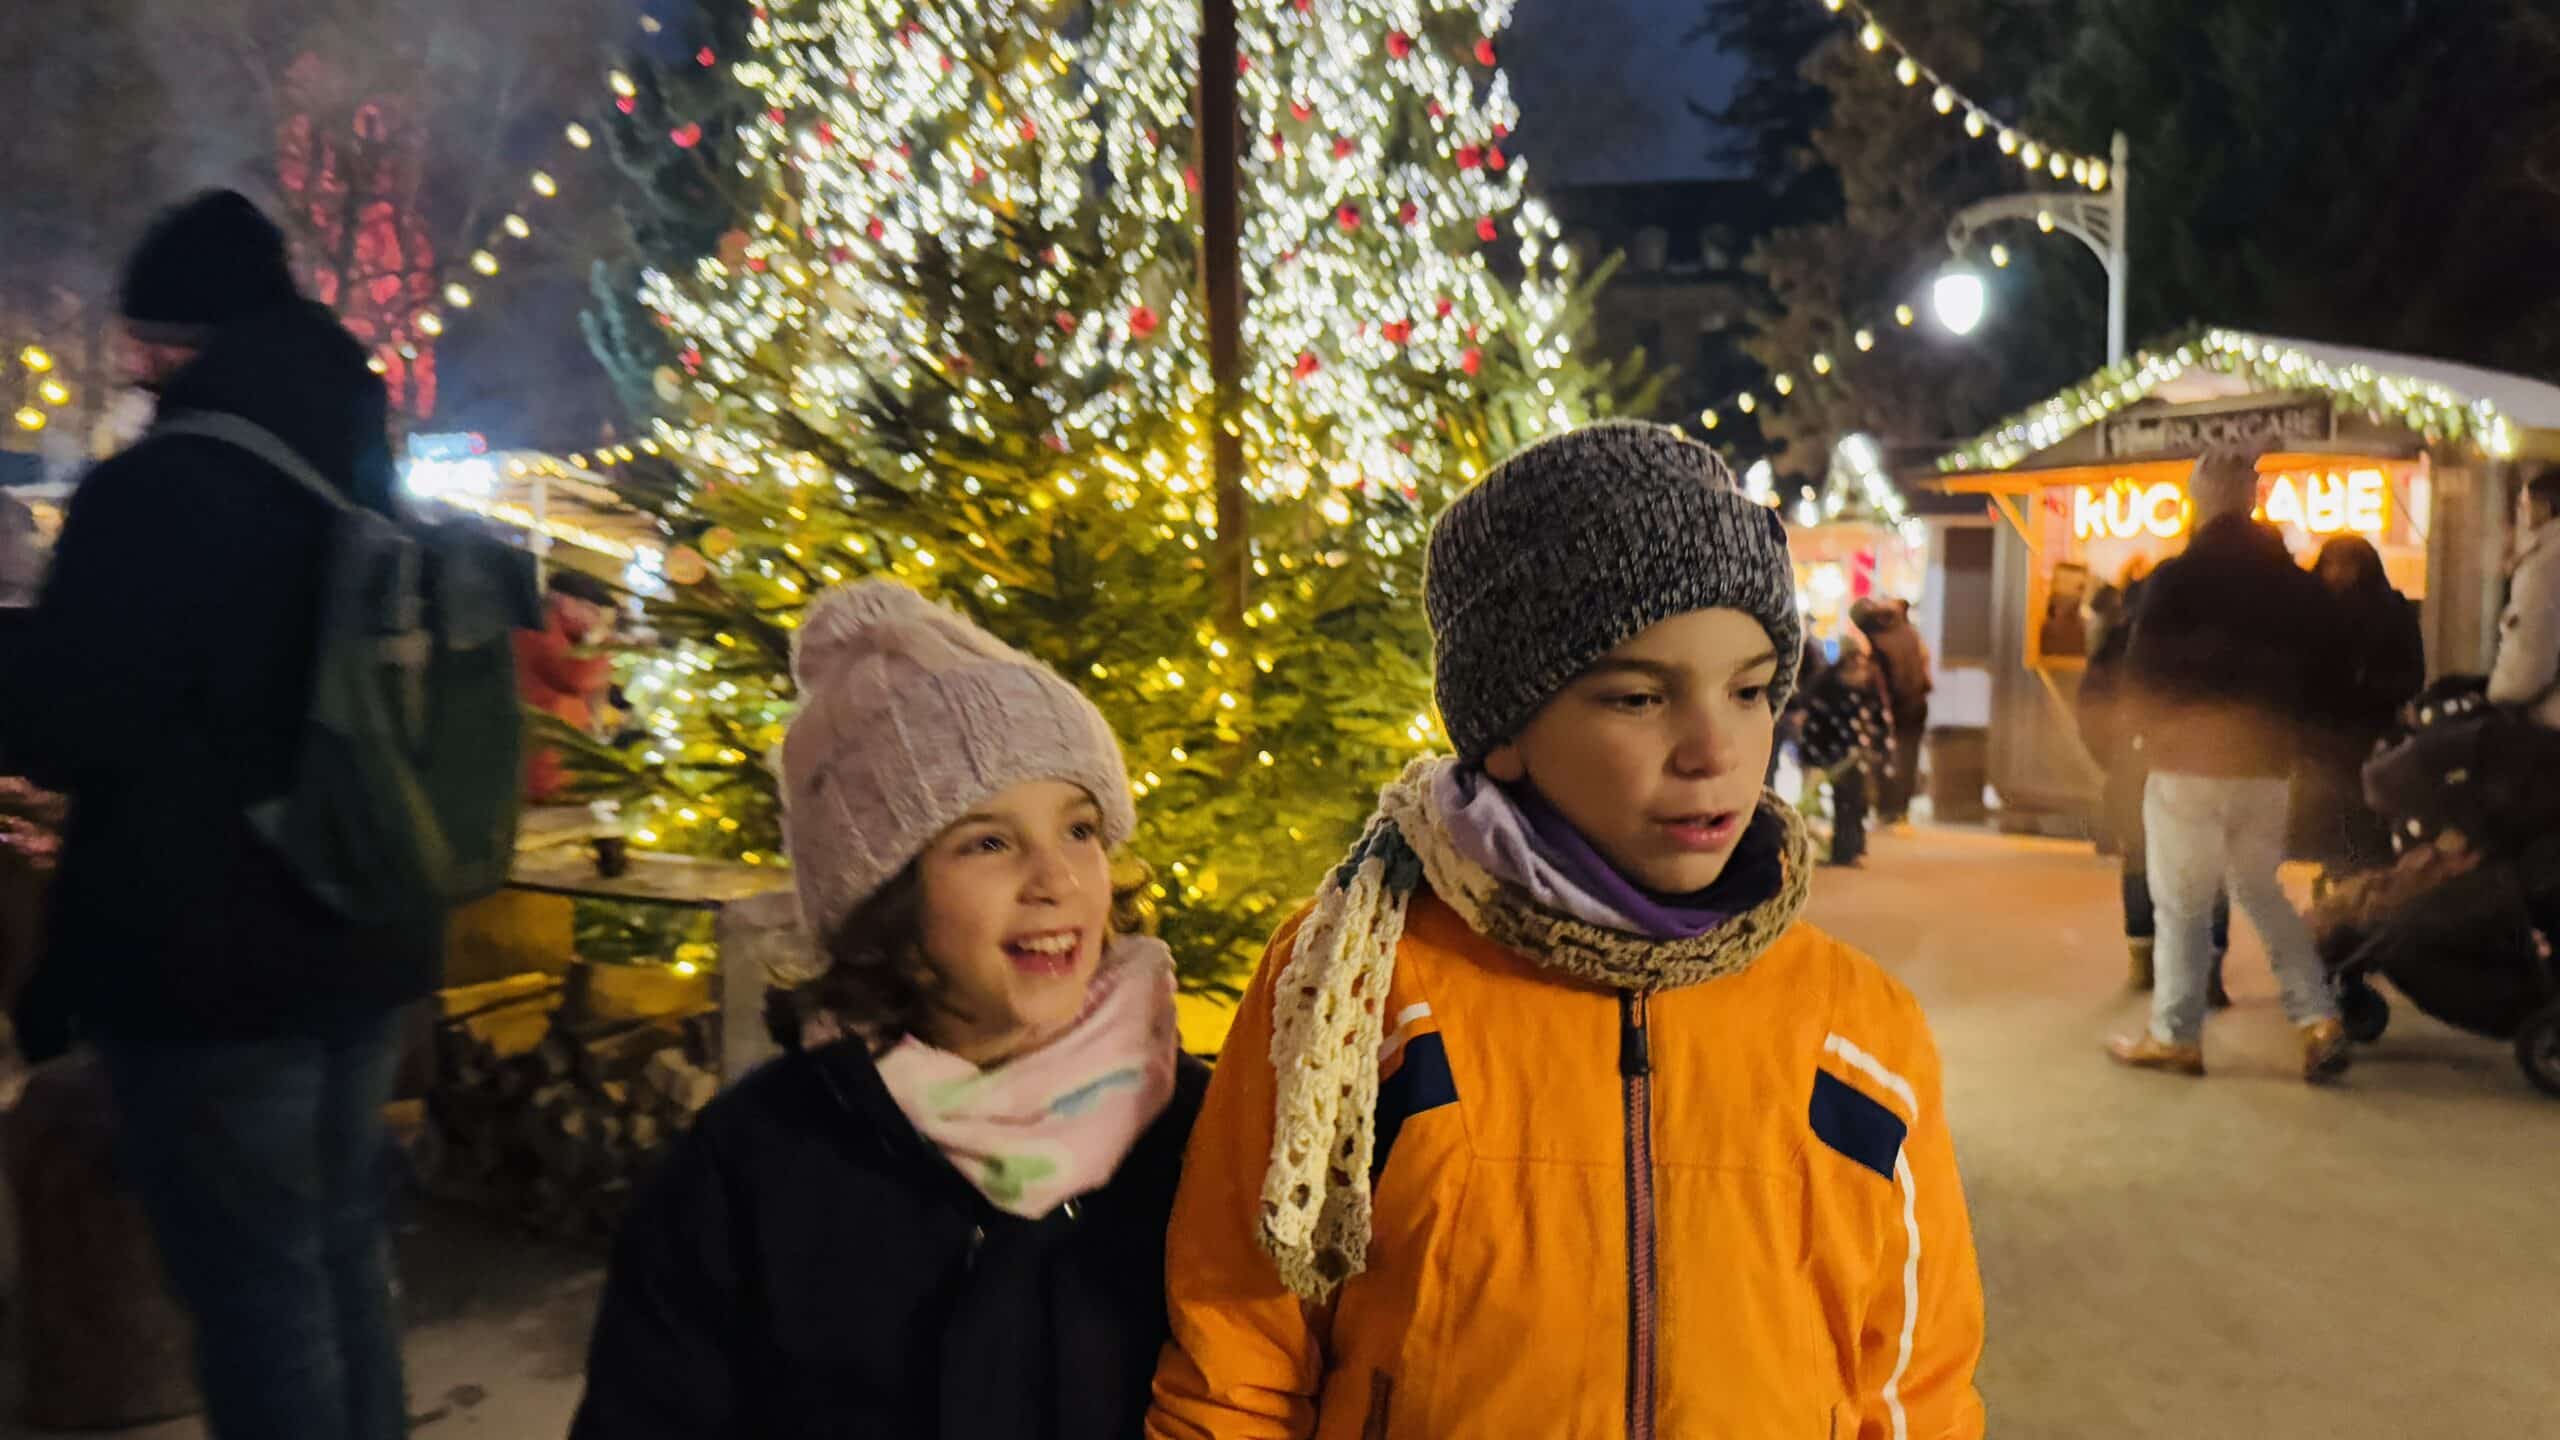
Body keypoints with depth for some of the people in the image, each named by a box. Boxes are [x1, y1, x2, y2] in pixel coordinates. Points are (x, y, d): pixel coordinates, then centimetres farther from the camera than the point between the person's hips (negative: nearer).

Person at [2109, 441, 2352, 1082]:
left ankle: (2175, 1035, 6)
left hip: (2190, 760, -5)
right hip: (2268, 764, 5)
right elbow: (2327, 669, 9)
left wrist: (2150, 726, 9)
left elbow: (2143, 671, -10)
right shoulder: (2298, 582, 5)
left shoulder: (2176, 578, -11)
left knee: (2181, 904, 3)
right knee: (2264, 893, 18)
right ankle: (2318, 1018, 9)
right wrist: (2285, 728, 18)